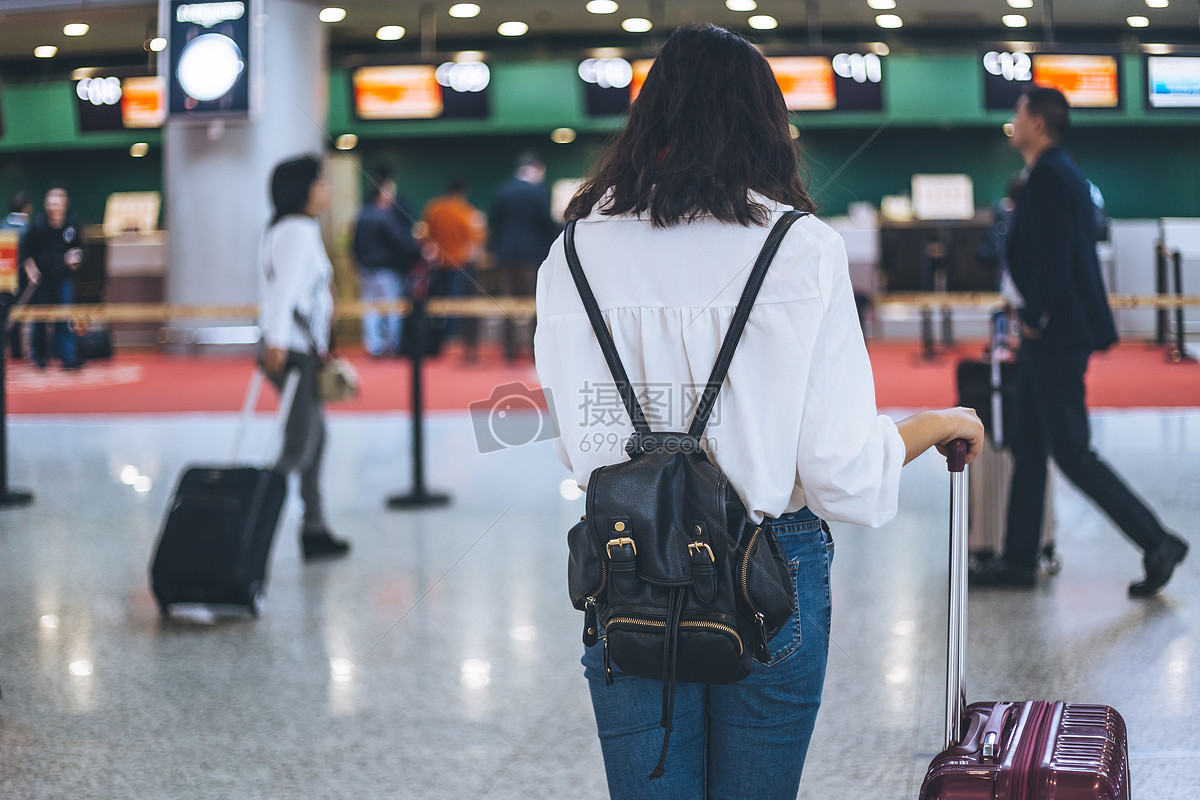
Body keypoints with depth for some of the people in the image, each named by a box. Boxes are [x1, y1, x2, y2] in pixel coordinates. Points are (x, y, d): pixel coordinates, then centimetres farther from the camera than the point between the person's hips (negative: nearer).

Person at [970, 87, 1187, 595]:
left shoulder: (1048, 176, -16)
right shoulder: (1061, 173, 16)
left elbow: (1054, 258, -24)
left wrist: (1034, 318, -14)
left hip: (1057, 335, -11)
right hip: (1052, 334, 11)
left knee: (1072, 453, -7)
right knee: (1027, 447, 13)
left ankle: (1157, 543, -2)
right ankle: (1018, 561, 18)